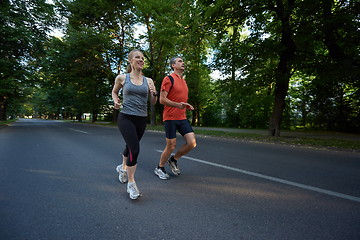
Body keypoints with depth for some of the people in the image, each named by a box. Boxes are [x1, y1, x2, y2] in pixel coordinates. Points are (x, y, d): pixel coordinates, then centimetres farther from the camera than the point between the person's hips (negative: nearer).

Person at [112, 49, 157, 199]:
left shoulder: (148, 81, 5)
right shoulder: (122, 78, 0)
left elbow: (153, 103, 8)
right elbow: (114, 91, 19)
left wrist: (154, 93, -12)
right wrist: (116, 101, -1)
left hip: (141, 119, 4)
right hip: (126, 118, -3)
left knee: (130, 147, 20)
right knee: (135, 149, -15)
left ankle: (123, 168, 51)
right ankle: (131, 184, 4)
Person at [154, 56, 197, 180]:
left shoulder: (183, 81, 20)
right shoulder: (168, 79, -5)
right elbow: (162, 99, -12)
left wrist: (187, 106, 9)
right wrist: (177, 105, -25)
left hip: (182, 118, 7)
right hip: (170, 117, -7)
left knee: (192, 143, -4)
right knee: (171, 146, 0)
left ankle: (173, 160, 21)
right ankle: (159, 168, 25)